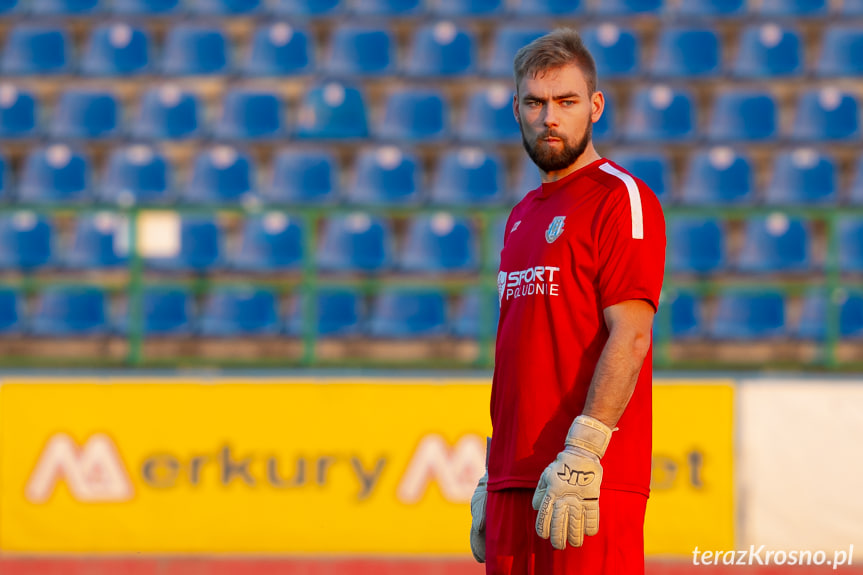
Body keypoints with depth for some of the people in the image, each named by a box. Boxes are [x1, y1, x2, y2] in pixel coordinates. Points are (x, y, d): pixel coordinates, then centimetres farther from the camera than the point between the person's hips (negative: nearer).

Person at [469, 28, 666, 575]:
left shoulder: (622, 198, -5)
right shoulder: (524, 215, 21)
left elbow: (630, 337, -15)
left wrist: (581, 453, -23)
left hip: (592, 486, -8)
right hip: (516, 483, 8)